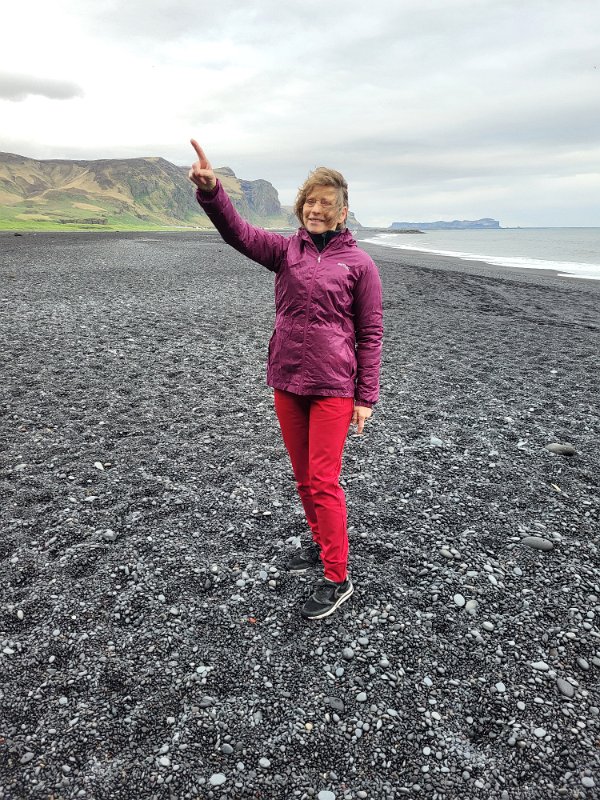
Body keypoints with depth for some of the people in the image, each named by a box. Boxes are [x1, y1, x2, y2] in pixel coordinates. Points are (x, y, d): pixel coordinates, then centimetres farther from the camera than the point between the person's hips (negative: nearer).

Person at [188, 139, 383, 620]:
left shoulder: (359, 263, -3)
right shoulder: (286, 250, 6)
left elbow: (371, 333, -3)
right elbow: (238, 232, -12)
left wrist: (367, 396, -6)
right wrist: (210, 189, -32)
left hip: (333, 386, -4)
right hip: (286, 381, 5)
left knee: (323, 481, -3)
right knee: (304, 477, 16)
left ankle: (337, 579, 9)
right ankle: (322, 543, 37)